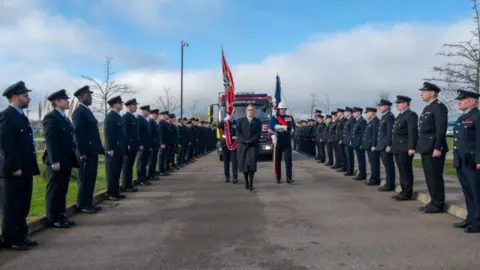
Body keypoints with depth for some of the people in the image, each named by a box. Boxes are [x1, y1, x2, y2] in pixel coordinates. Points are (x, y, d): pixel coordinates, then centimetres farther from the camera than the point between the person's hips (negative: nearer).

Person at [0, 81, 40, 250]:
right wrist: (14, 168, -20)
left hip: (25, 170, 9)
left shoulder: (21, 116, 16)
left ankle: (20, 236, 24)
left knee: (22, 207, 15)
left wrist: (31, 167, 15)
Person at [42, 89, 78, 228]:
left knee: (62, 190, 13)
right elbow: (50, 141, -18)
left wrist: (74, 156, 13)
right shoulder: (51, 117, -10)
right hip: (57, 161, -9)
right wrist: (54, 161, -22)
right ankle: (53, 218, 8)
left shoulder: (64, 118, 17)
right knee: (54, 191, 0)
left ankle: (60, 216, 22)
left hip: (66, 160, 9)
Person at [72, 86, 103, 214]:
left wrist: (99, 148, 16)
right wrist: (82, 153, -21)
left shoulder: (87, 111, 17)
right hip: (85, 152, -9)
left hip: (92, 151, 9)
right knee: (84, 179, -2)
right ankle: (82, 206, 6)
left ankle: (88, 203, 20)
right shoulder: (79, 112, -11)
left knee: (90, 179, 12)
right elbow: (78, 133, -18)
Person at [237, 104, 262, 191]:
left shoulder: (258, 122, 9)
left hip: (253, 145, -1)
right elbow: (238, 133, 0)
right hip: (242, 146, 1)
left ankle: (251, 184, -12)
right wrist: (244, 141, -12)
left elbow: (258, 134, 0)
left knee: (252, 164, -12)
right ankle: (246, 182, 17)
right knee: (244, 163, 3)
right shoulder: (240, 120, 9)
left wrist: (250, 141, -12)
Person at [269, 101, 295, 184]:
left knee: (288, 160, -4)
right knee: (277, 161, 4)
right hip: (278, 143, -1)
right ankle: (278, 178, 13)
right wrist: (277, 133, -22)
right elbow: (271, 128, -9)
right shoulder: (274, 118, 3)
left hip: (287, 143, 1)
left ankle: (289, 178, -2)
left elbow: (293, 128, 3)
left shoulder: (290, 118, 10)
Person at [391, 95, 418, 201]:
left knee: (406, 171, -4)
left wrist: (411, 148, -23)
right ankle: (404, 191, 20)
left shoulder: (411, 115, -10)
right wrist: (392, 146, 16)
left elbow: (412, 132, -18)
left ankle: (407, 193, 2)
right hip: (398, 148, 9)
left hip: (405, 148, -9)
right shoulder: (400, 115, 19)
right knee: (402, 171, 13)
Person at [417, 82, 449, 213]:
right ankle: (434, 202, 21)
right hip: (426, 148, 10)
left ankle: (438, 205, 3)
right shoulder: (427, 107, 18)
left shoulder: (439, 106, -11)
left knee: (435, 177, -4)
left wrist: (438, 148, -22)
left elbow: (441, 129, -18)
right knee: (429, 177, 13)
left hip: (434, 148, -10)